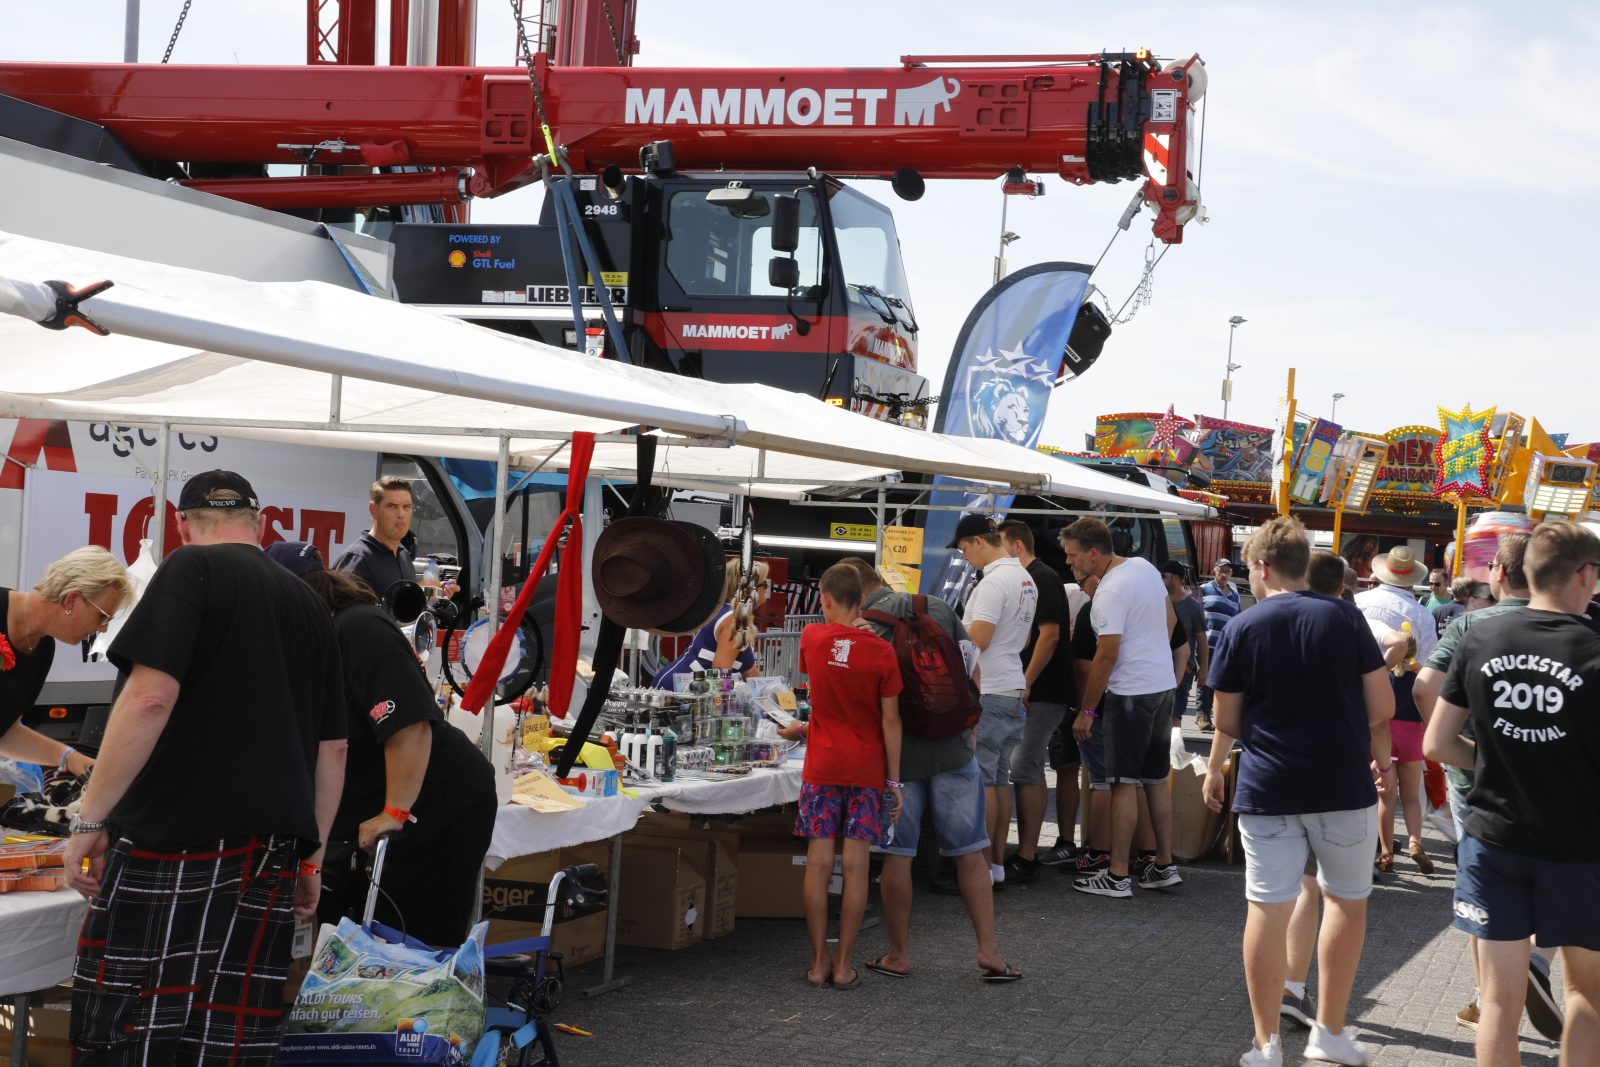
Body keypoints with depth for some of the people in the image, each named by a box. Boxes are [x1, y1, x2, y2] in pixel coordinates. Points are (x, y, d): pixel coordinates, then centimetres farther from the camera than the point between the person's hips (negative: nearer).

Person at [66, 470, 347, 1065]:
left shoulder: (192, 569, -2)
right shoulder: (309, 603, 18)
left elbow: (151, 696, -15)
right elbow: (332, 748, 20)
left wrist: (91, 819, -10)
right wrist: (312, 857, 27)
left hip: (177, 842, -7)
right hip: (271, 853, 7)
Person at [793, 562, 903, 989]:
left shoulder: (812, 638, -2)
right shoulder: (881, 652, -7)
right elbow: (890, 720, -5)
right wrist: (894, 781, 1)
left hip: (821, 768, 1)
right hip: (867, 770, -1)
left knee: (818, 864, 3)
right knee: (856, 865, 2)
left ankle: (818, 962, 6)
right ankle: (844, 965, 5)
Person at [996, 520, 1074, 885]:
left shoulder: (1043, 579, -13)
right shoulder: (1029, 579, 18)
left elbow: (1049, 635, -21)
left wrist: (1026, 683, -21)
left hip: (1043, 692, -10)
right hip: (1032, 691, 10)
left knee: (1025, 772, -10)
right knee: (1030, 771, 12)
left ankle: (1025, 859, -8)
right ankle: (1027, 852, 17)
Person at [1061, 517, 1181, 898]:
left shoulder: (1111, 591, -19)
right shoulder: (1144, 566, 9)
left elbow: (1107, 655, -19)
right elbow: (1170, 620, 20)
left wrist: (1086, 711, -12)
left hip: (1131, 693, -9)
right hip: (1163, 685, 9)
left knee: (1124, 784, -5)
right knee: (1156, 780, 14)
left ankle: (1117, 876, -3)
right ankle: (1165, 866, 19)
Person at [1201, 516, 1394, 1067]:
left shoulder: (1242, 628, -3)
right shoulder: (1344, 618, -3)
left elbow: (1227, 719, 3)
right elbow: (1381, 705, -2)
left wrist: (1214, 767, 20)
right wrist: (1381, 754, 17)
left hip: (1268, 790, 0)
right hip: (1344, 786, 0)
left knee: (1268, 910, 3)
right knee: (1347, 901, 15)